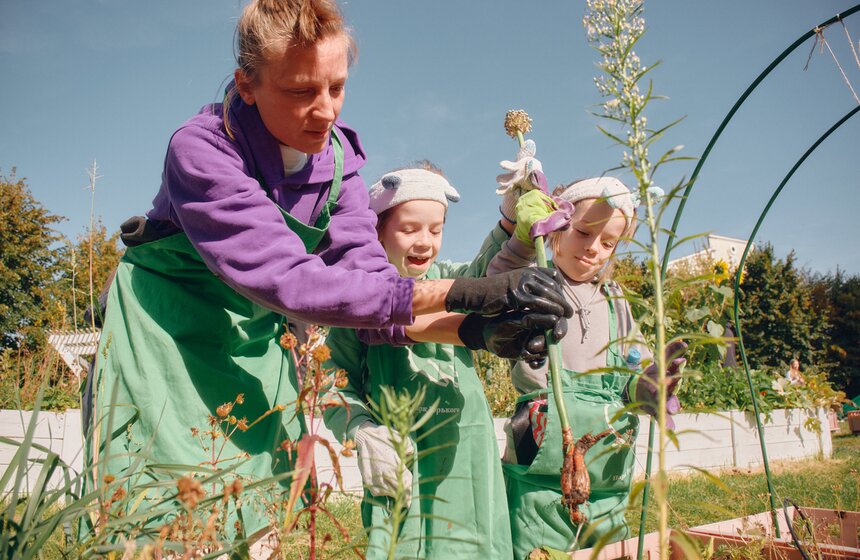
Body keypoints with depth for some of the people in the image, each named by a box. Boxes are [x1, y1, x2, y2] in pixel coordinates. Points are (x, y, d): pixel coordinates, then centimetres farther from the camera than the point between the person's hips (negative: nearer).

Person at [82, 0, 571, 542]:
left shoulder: (338, 156, -9)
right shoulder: (202, 150, -26)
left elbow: (365, 280, -14)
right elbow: (288, 280, -35)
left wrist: (472, 329, -31)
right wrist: (456, 293, -38)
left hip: (255, 347, 5)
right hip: (165, 341, -4)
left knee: (265, 518, 6)